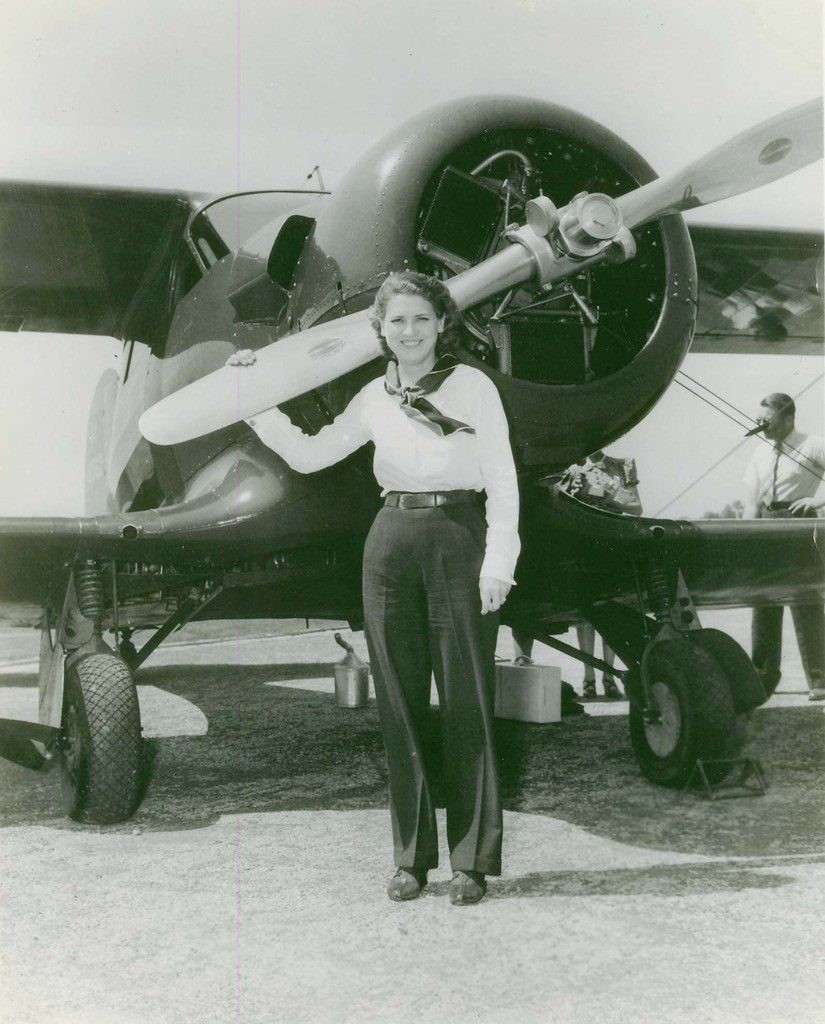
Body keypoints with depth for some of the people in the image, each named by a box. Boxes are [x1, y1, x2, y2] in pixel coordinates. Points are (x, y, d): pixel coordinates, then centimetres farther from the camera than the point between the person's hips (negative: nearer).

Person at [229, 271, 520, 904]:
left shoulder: (473, 386, 1)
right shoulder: (375, 400, 11)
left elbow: (503, 480, -1)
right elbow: (308, 455, 18)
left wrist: (499, 562, -10)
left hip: (459, 542, -3)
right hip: (392, 542, 4)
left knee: (466, 704, -2)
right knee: (400, 704, 5)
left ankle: (472, 860, 6)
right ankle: (412, 857, 15)